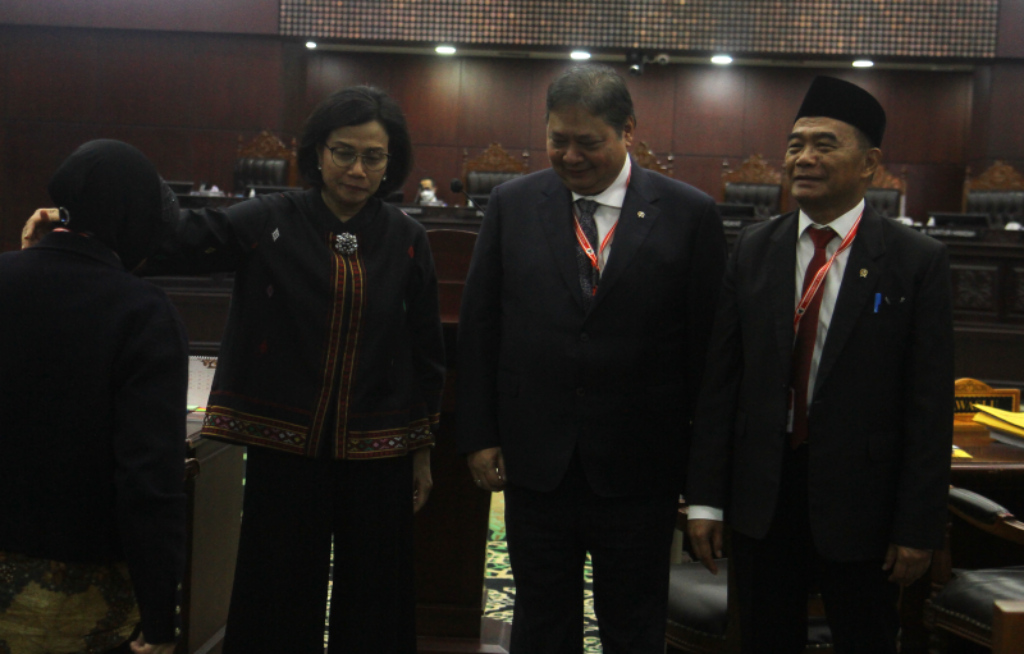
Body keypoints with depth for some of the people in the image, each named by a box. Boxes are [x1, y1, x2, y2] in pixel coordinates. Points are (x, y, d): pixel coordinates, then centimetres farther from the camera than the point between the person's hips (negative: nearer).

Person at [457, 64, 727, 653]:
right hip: (534, 464, 2)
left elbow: (707, 345, -3)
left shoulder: (690, 215, -6)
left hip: (638, 471, -2)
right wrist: (480, 436, 3)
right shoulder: (513, 204, 1)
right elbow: (479, 328, 5)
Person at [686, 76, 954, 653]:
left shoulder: (918, 261, -7)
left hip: (861, 502, -2)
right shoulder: (754, 250, 3)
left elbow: (931, 404, -7)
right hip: (762, 496, 3)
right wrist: (706, 498, 0)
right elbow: (721, 380, 2)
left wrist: (919, 528, -9)